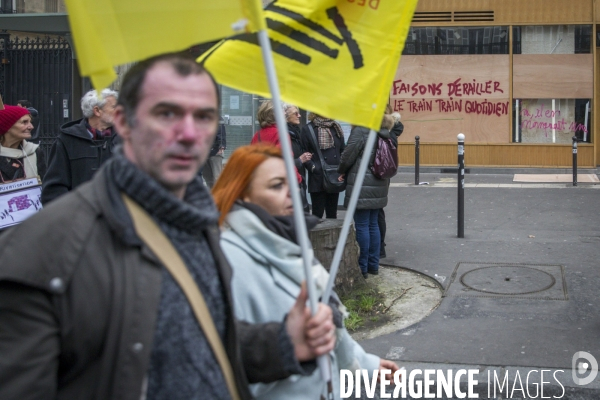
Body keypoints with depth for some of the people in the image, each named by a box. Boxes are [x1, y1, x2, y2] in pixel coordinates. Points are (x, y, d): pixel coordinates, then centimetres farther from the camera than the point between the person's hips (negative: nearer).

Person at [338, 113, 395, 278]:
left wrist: (341, 172, 9)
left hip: (361, 185, -7)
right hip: (379, 185, 7)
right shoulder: (384, 134, 9)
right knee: (373, 224, 14)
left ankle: (362, 267, 4)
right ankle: (373, 265, 20)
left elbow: (348, 156, -10)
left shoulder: (360, 131, -12)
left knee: (362, 226, -1)